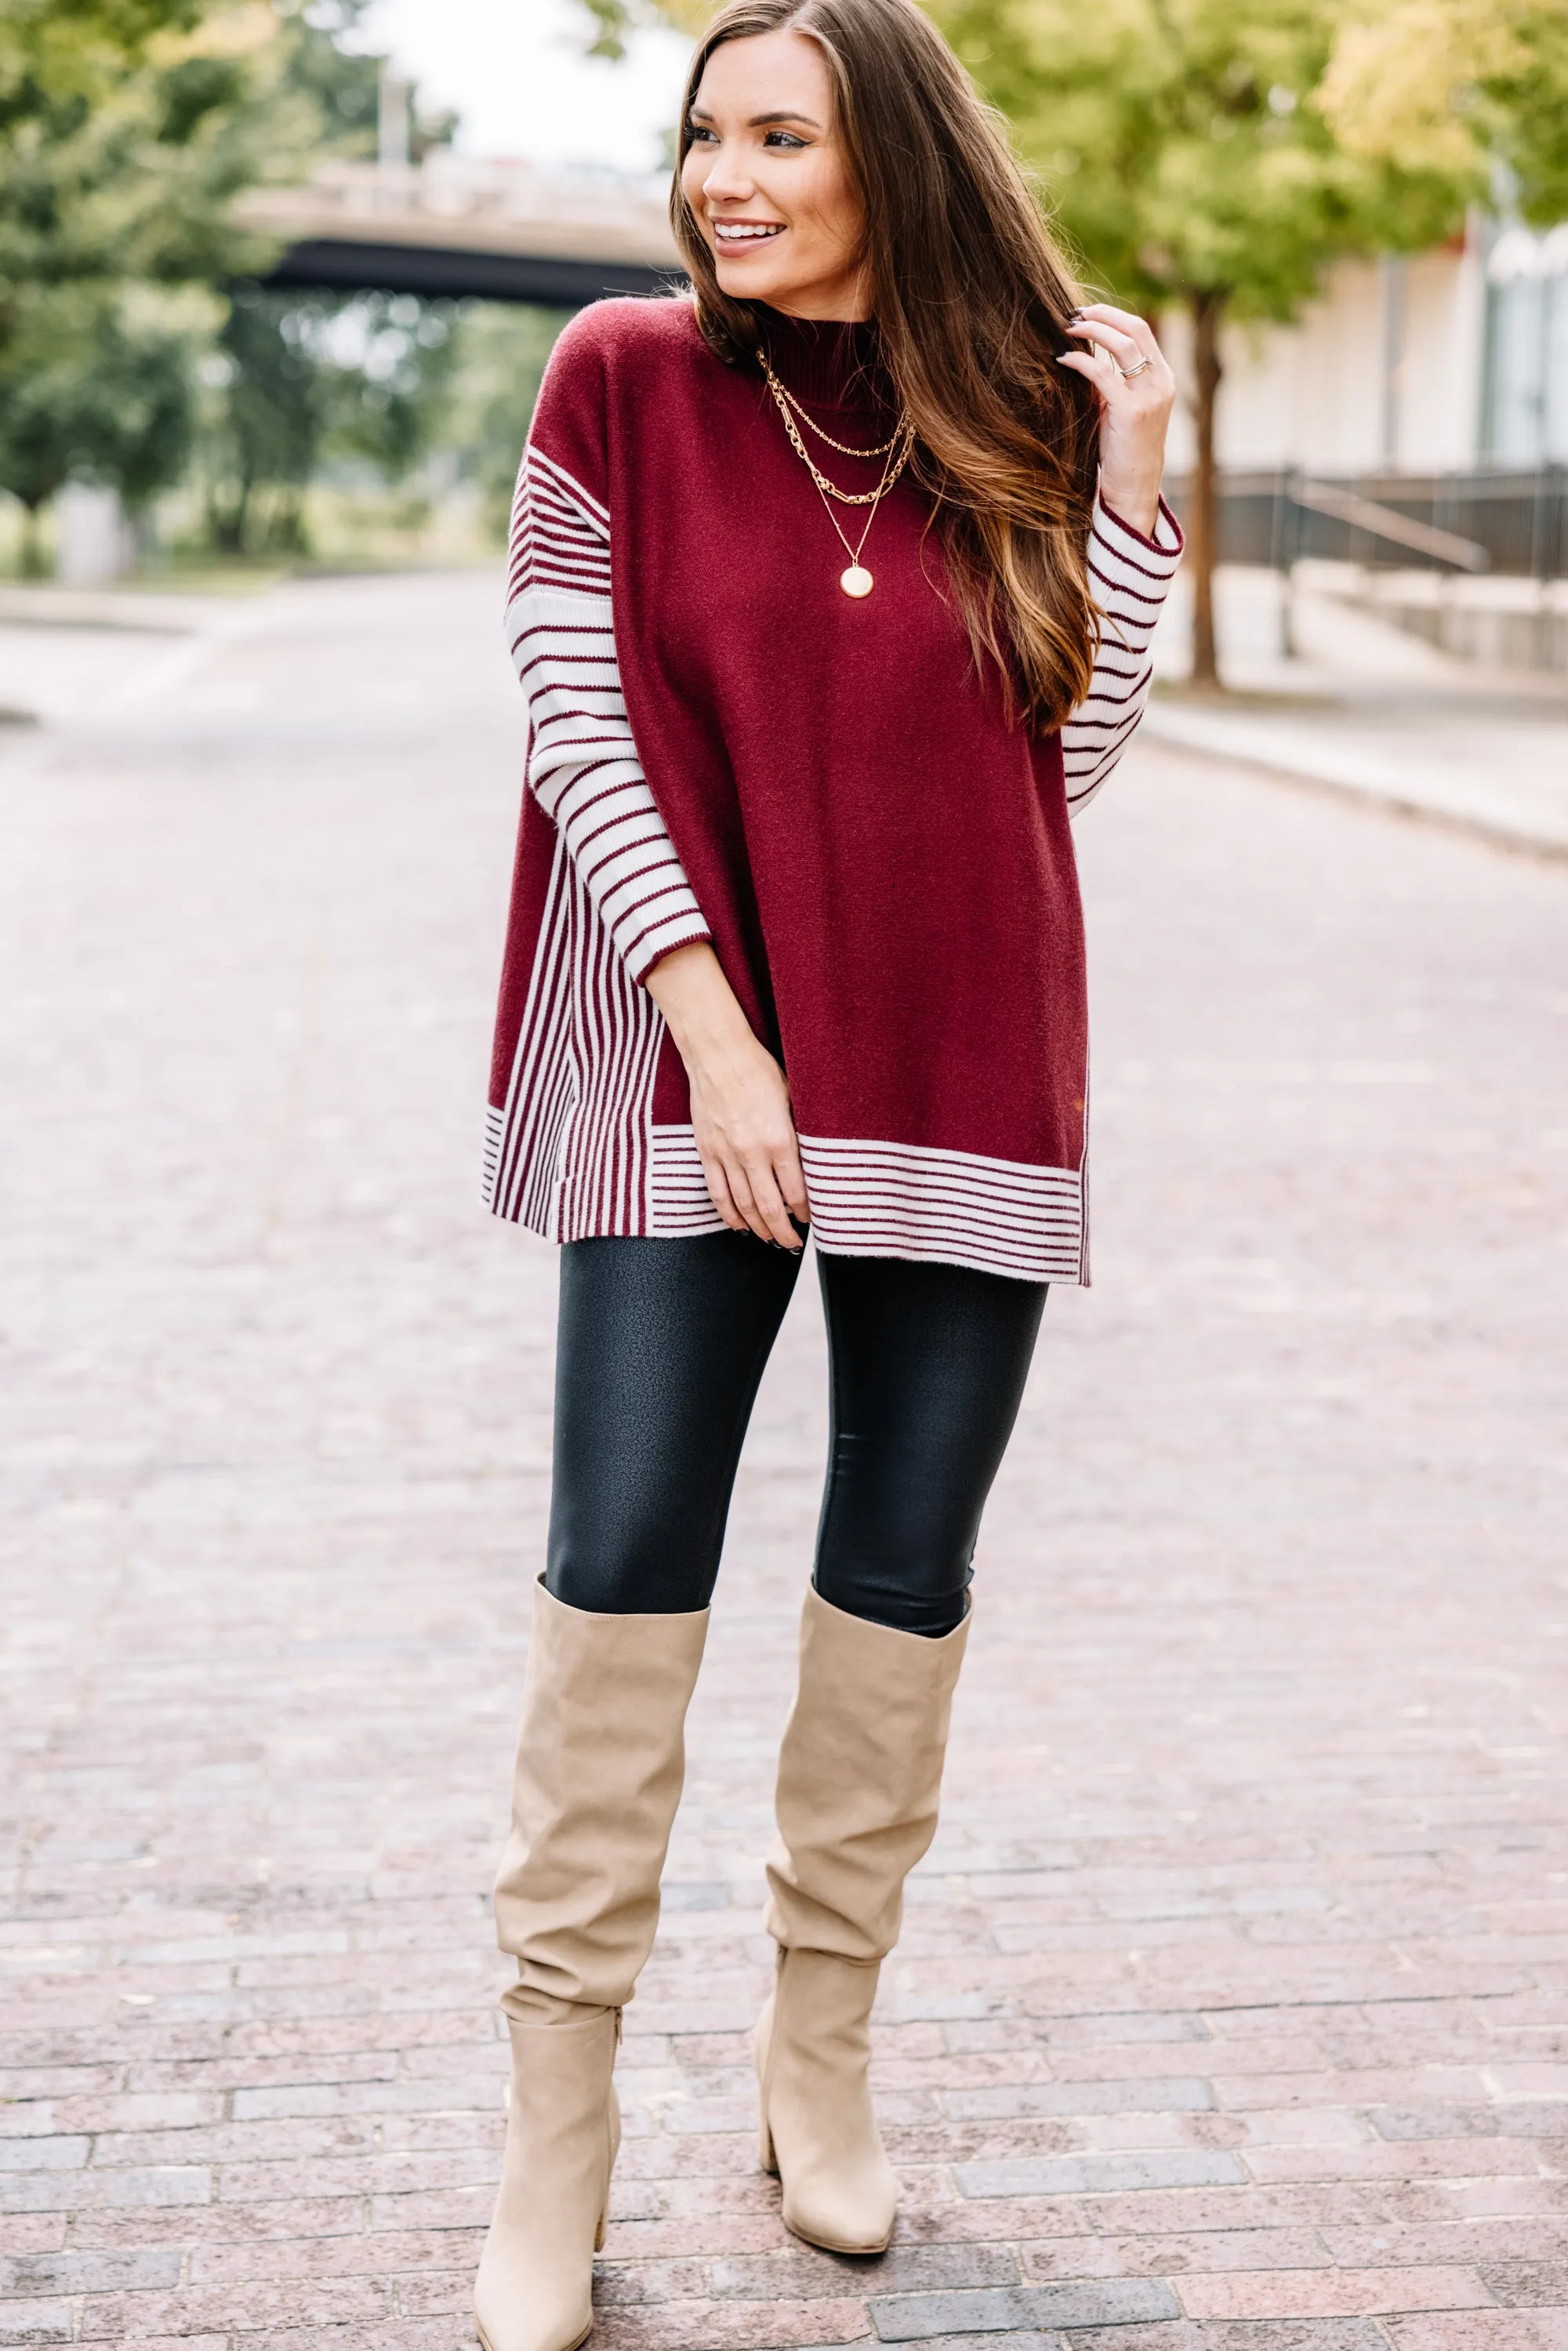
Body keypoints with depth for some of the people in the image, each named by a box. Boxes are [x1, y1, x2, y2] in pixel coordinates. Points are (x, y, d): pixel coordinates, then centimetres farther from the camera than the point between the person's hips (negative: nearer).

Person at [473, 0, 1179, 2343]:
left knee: (907, 1568, 8)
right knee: (623, 1557, -5)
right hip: (689, 1051, -2)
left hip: (963, 1069, 3)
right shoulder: (625, 377, -1)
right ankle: (558, 2138, 7)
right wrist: (712, 1023, -12)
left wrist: (1127, 486, -3)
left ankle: (823, 2053, 26)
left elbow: (1069, 761, 3)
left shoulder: (1028, 408, 5)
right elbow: (576, 723, -5)